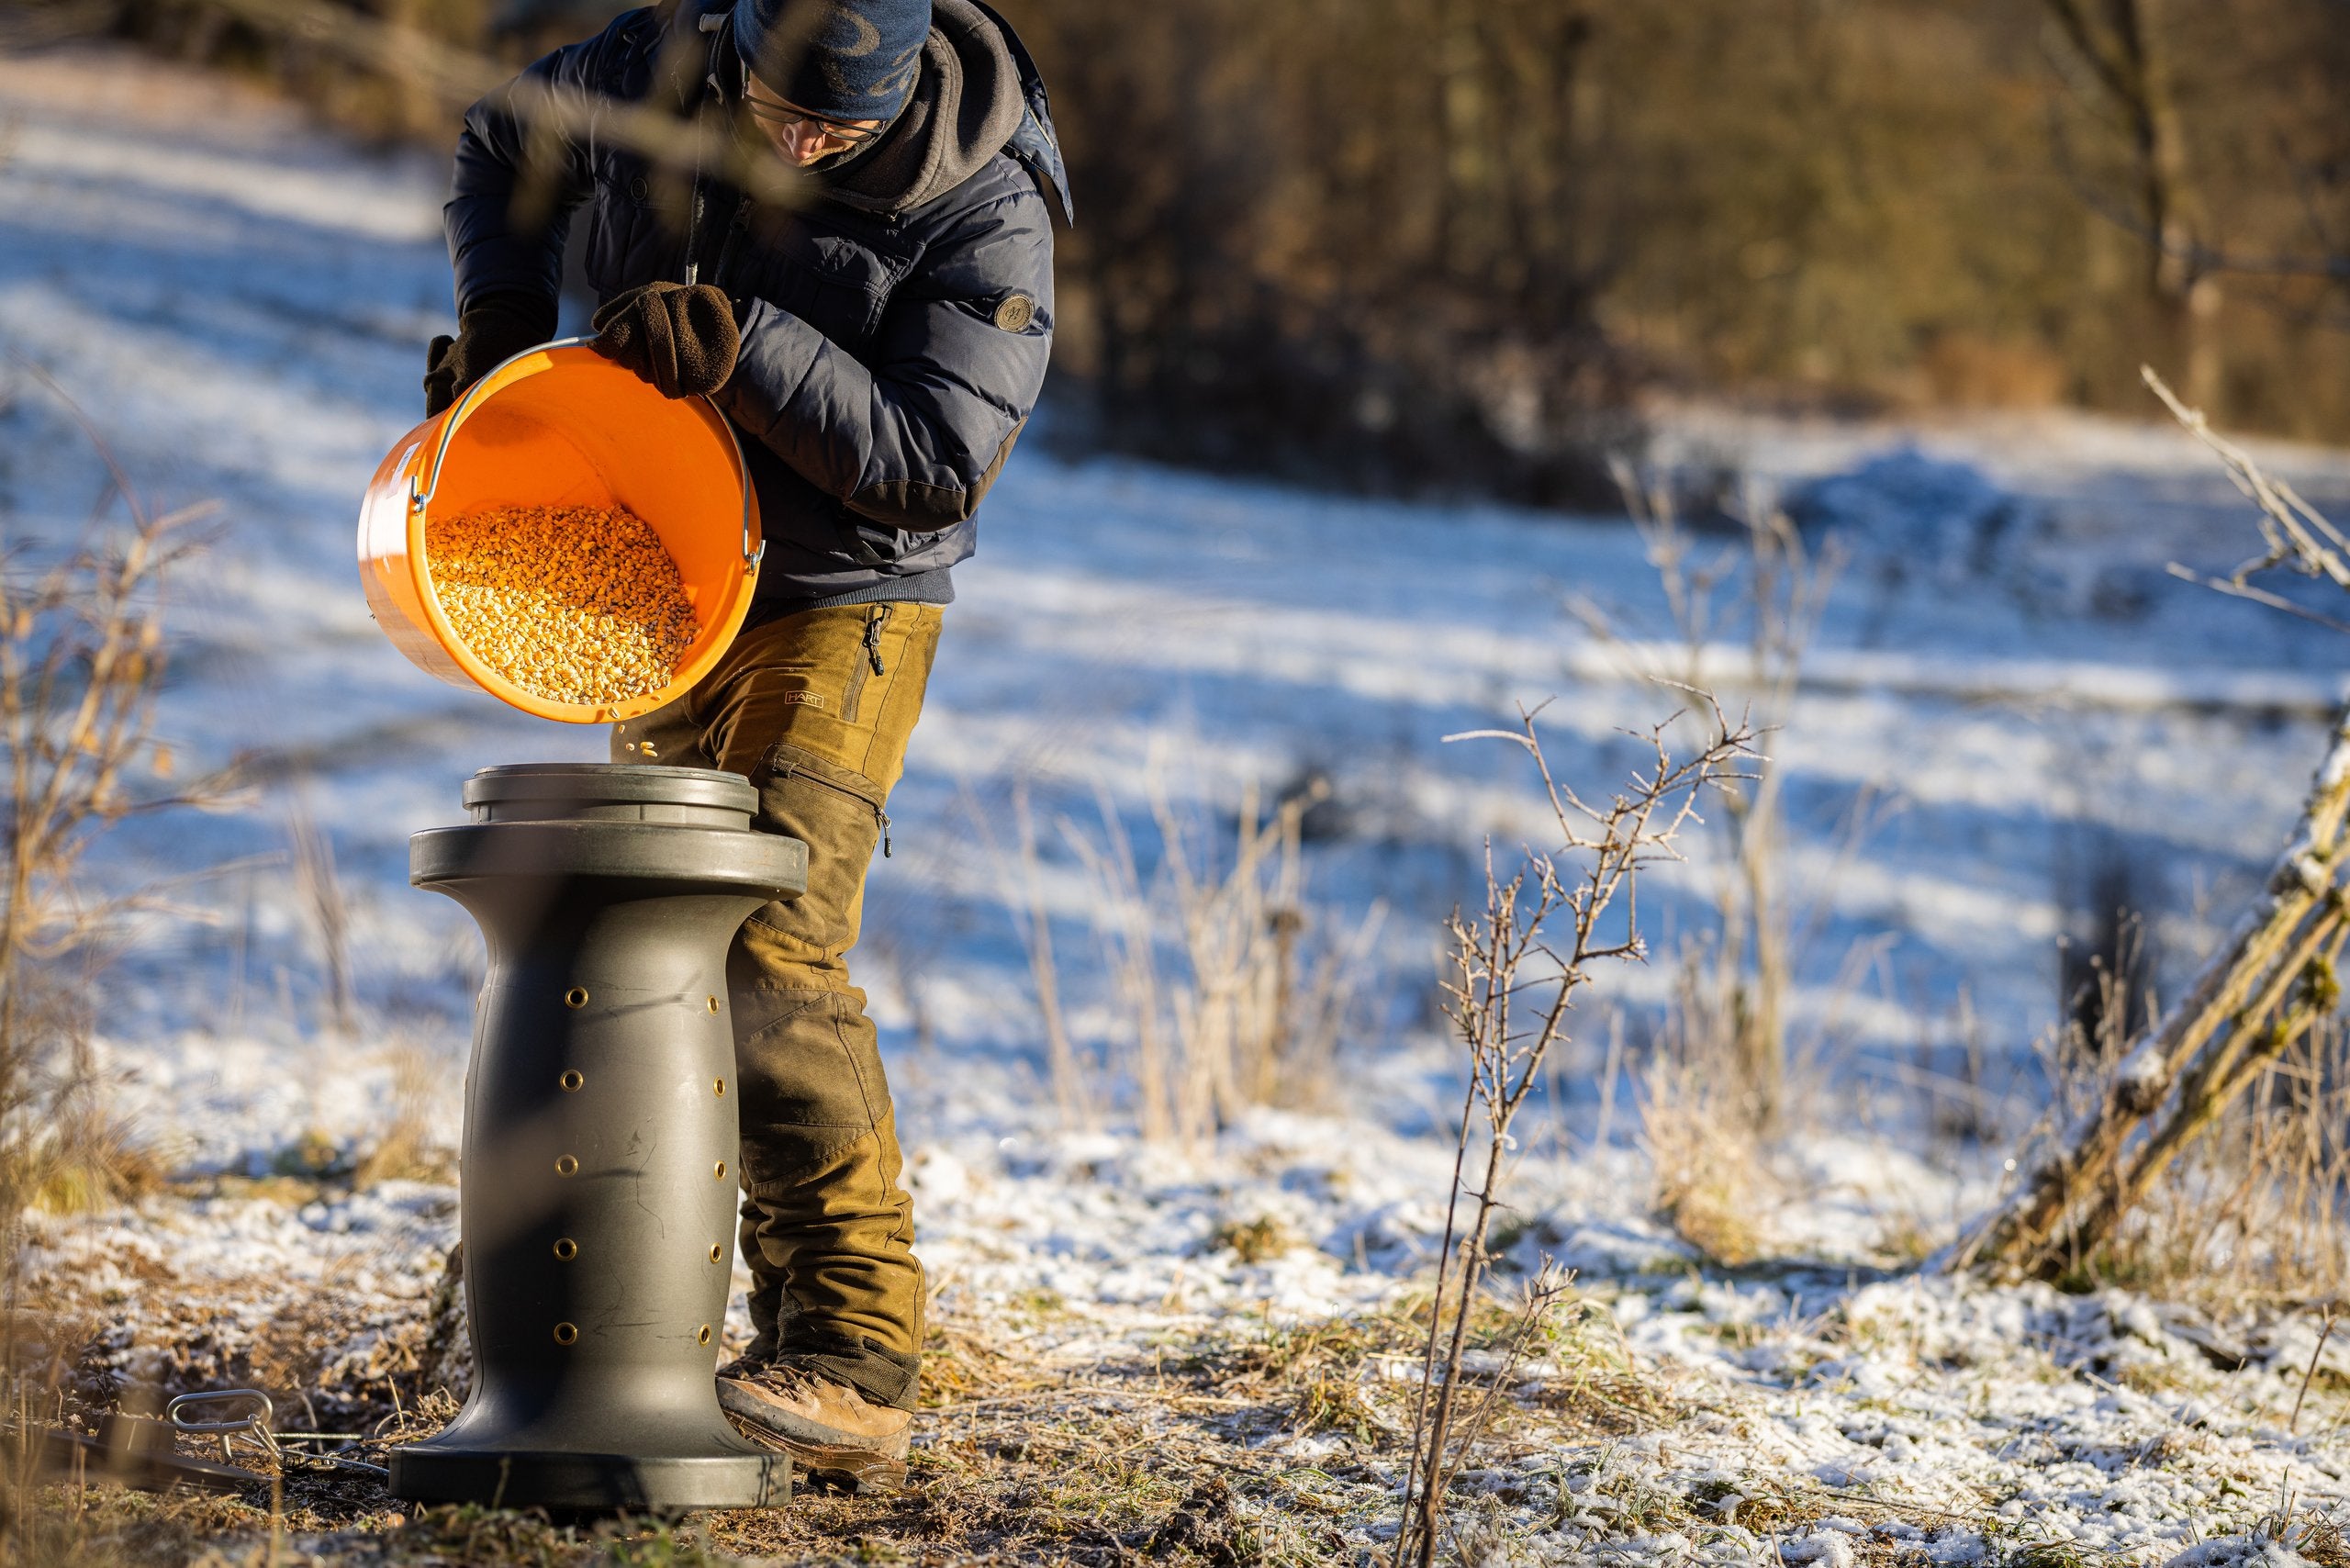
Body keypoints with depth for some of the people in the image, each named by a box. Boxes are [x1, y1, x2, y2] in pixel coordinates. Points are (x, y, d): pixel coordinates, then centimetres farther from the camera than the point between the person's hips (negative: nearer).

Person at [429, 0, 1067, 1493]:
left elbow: (937, 461, -25)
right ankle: (800, 1331, 17)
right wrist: (502, 314, -2)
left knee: (773, 953, -22)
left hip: (841, 603, -6)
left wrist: (742, 351, -31)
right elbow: (511, 138, 12)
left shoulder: (983, 211, -22)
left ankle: (861, 1373, -24)